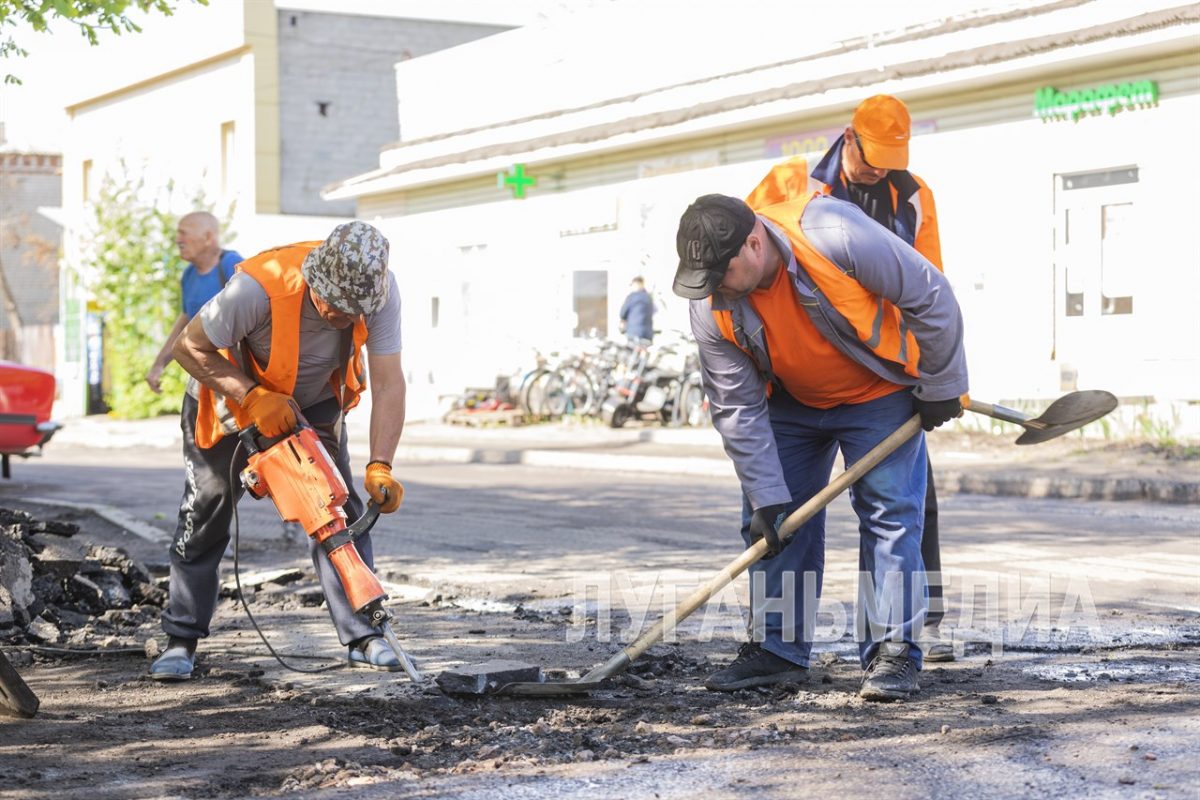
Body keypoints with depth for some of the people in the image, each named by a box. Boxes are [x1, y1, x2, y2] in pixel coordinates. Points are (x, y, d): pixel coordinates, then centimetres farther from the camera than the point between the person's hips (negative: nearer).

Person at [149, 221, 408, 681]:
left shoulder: (379, 290, -32)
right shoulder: (257, 288, -42)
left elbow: (388, 384, -28)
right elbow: (189, 348, -27)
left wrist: (380, 467, -40)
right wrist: (253, 398, -37)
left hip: (315, 403, 2)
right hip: (236, 395, -2)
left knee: (340, 511, -10)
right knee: (205, 515, 2)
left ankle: (363, 638, -6)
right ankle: (181, 641, 14)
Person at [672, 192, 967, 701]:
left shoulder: (836, 236, -36)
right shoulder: (710, 308, -22)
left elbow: (931, 299, -23)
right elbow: (738, 410, -14)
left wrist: (941, 388, -14)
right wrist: (765, 497, -16)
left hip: (879, 392, -4)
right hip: (791, 403, 4)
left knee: (889, 513, -11)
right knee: (774, 521, 1)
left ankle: (893, 653, -6)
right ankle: (776, 649, 11)